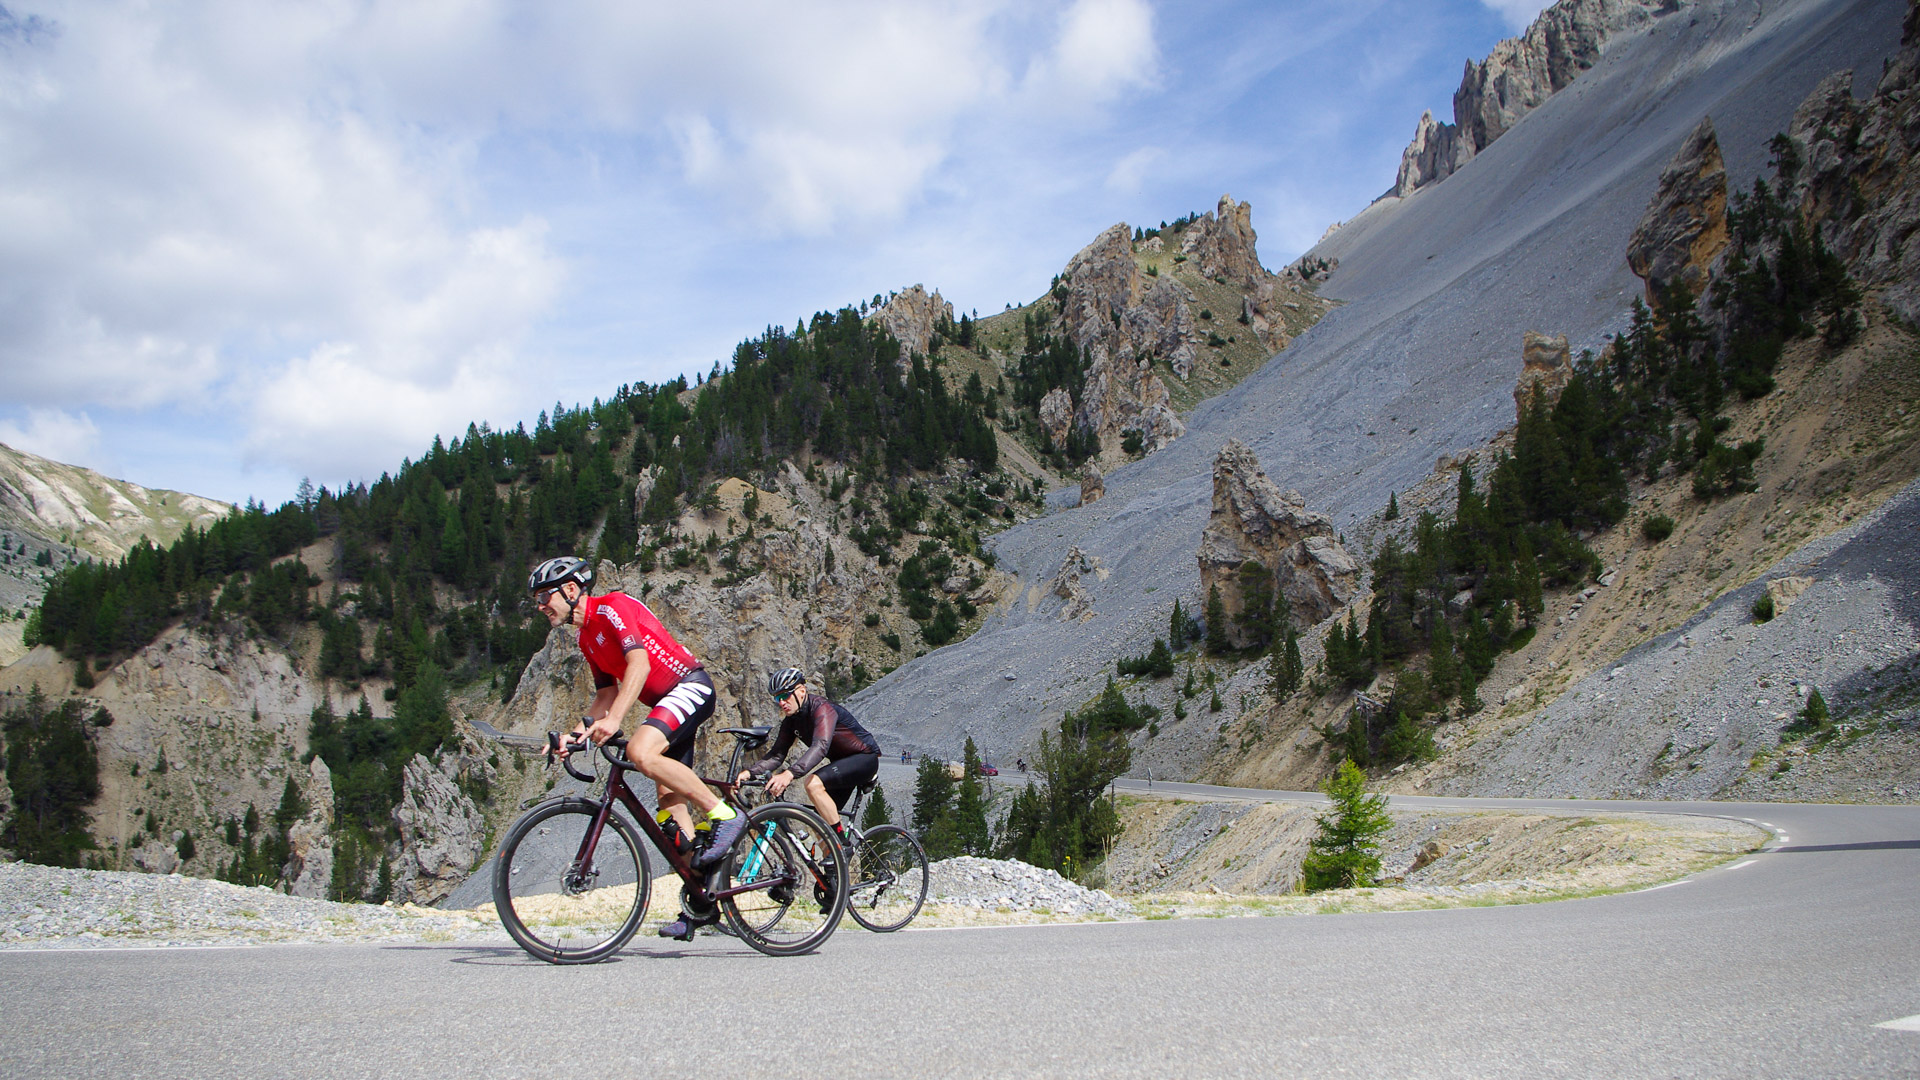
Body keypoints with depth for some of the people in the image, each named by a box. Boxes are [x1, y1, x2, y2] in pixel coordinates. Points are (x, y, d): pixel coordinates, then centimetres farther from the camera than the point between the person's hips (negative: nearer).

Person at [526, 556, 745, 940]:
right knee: (670, 802, 4)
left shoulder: (611, 607, -13)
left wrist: (613, 720, -35)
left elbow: (639, 662, -26)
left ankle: (723, 813, -20)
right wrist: (577, 732, 3)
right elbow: (606, 693, 19)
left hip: (691, 685, -10)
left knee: (640, 752, -33)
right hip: (665, 701, 10)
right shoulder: (587, 638, 16)